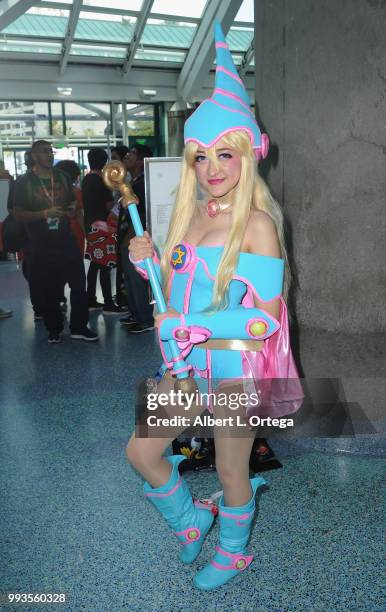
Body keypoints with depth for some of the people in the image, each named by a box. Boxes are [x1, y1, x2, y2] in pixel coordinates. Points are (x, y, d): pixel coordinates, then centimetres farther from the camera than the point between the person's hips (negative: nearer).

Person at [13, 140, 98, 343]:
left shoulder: (62, 178, 11)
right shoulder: (24, 182, -1)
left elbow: (72, 202, 23)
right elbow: (18, 214, -5)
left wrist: (72, 210, -1)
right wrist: (45, 214, -18)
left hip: (66, 241, 3)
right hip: (40, 245, -3)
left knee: (79, 285, 0)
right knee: (47, 290, 4)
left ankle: (79, 327, 12)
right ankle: (54, 329, 20)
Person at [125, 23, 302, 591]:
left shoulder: (257, 224, -15)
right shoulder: (189, 215, 5)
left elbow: (267, 318, -18)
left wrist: (192, 326, -22)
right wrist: (149, 263, -5)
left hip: (236, 367, -7)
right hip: (188, 364, 7)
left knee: (231, 470, 13)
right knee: (141, 451, 14)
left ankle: (234, 552, 43)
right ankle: (189, 521, 42)